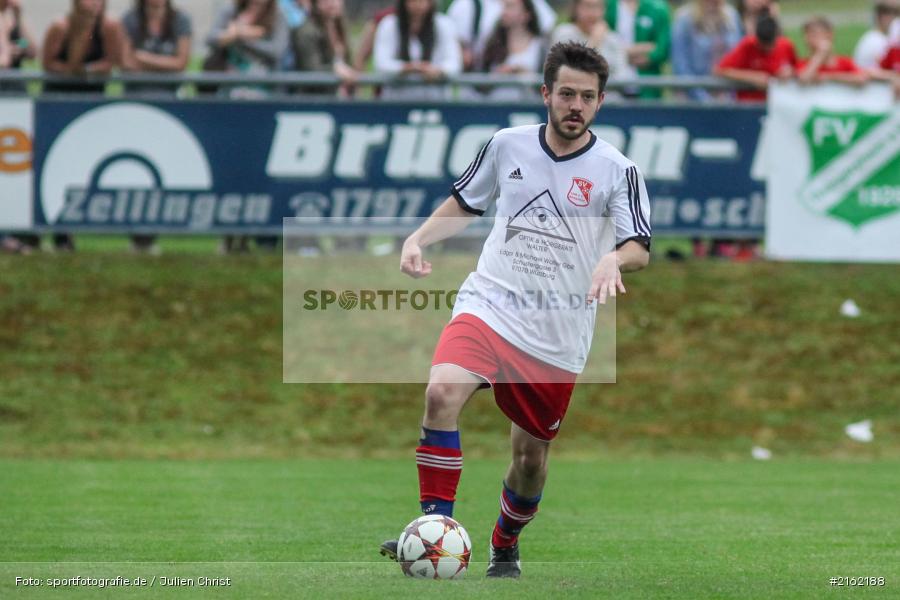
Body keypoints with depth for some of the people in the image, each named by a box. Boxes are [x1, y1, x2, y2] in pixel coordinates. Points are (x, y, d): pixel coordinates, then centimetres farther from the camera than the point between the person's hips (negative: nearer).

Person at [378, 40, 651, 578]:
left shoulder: (617, 171, -5)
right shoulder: (509, 145, 3)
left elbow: (640, 249, -13)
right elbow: (464, 204, 18)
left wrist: (614, 259, -36)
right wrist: (419, 239, 1)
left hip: (557, 339, 0)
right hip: (488, 306, 0)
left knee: (532, 454, 10)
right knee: (443, 393, -28)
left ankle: (506, 544, 40)